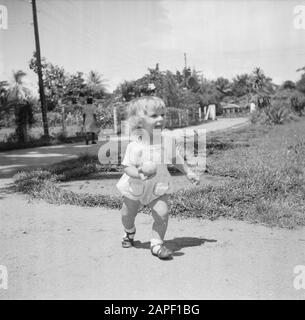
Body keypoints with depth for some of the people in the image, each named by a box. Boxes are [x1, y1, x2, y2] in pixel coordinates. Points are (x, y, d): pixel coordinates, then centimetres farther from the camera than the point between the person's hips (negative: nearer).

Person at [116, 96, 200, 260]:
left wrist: (188, 172, 9)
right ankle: (129, 233, 51)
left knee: (162, 214, -16)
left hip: (158, 188, 2)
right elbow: (128, 167, -28)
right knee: (128, 215, 17)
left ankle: (156, 244, 3)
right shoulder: (135, 146, -27)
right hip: (136, 188, -2)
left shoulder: (165, 141, -11)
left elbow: (174, 157, 6)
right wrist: (139, 174, -47)